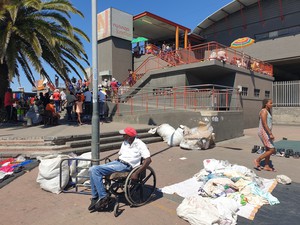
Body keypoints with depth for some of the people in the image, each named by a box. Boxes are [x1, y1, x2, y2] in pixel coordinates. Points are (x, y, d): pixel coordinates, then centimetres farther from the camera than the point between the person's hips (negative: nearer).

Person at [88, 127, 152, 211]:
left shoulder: (140, 145, -8)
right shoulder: (125, 143, 17)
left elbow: (148, 160, -18)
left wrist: (136, 173, -23)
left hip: (125, 166, -9)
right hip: (117, 162, 9)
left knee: (96, 170, -20)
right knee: (92, 170, -6)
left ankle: (103, 197, -10)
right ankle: (95, 198, 2)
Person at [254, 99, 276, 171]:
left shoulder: (268, 111, 17)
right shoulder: (264, 111, -14)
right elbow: (264, 124, -22)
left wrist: (270, 133, 22)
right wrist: (270, 134, -25)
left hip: (267, 132, 10)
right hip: (264, 132, -10)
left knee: (268, 150, 12)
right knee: (272, 150, -9)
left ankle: (267, 166, 20)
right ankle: (257, 160, 1)